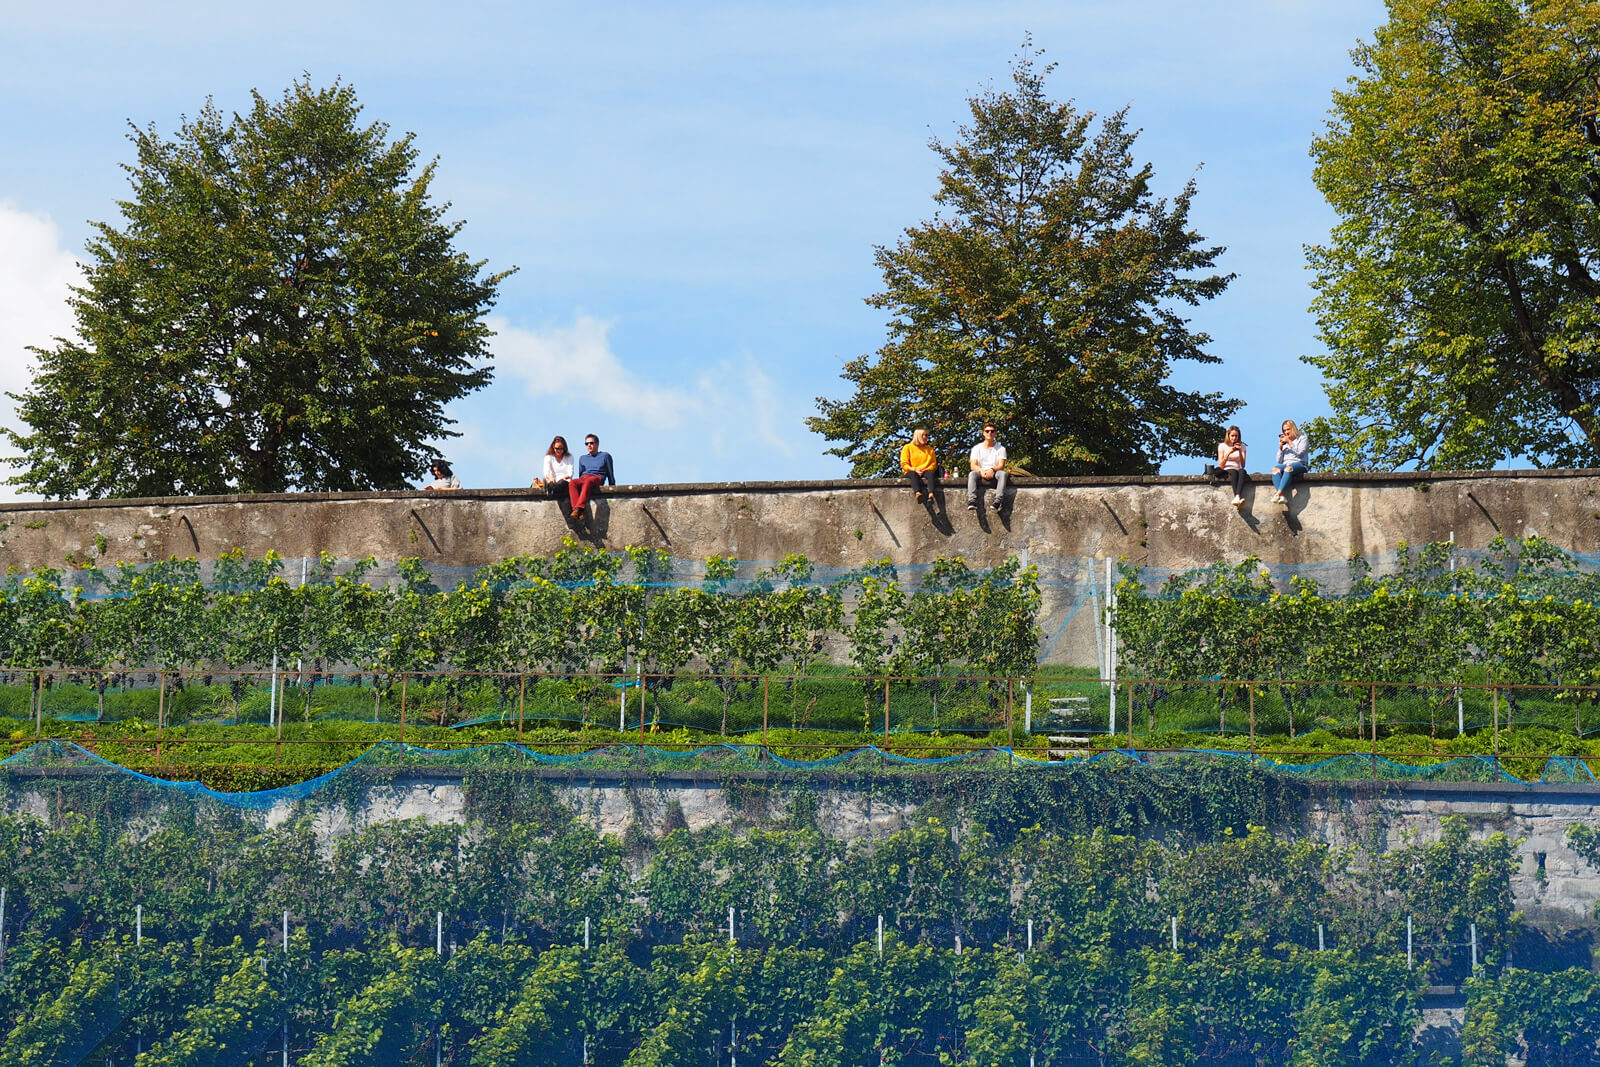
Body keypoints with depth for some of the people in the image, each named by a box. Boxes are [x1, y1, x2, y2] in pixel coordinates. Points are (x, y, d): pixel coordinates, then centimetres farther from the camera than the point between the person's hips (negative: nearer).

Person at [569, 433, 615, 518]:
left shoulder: (605, 456, 21)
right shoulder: (582, 458, 33)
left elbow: (610, 474, 18)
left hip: (597, 477, -4)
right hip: (583, 478, 4)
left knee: (587, 482, -42)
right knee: (572, 483, -34)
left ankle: (579, 508, -57)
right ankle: (577, 511, -50)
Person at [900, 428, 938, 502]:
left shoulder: (929, 449, 19)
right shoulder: (907, 447, 11)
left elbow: (933, 464, 10)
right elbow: (904, 464, 2)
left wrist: (924, 470, -10)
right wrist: (915, 470, -15)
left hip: (925, 472, 2)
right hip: (910, 472, -2)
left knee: (931, 473, -34)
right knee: (913, 474, -38)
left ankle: (931, 495, -58)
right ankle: (917, 493, -65)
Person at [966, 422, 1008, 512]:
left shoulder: (1000, 448, 11)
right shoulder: (977, 448, 12)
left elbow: (1001, 466, -2)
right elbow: (973, 466, -1)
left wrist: (992, 470, -25)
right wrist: (981, 471, -24)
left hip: (994, 475, 0)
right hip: (981, 476, 0)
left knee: (1002, 473, -33)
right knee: (972, 474, -32)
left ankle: (997, 501, -50)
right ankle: (972, 501, -50)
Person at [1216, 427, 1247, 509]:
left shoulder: (1242, 446, 14)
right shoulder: (1222, 446, 9)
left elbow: (1243, 465, 2)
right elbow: (1221, 465, 0)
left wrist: (1240, 452, -10)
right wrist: (1229, 453, -12)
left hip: (1237, 470, 2)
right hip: (1226, 472, -2)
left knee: (1242, 471, -36)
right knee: (1233, 472, -38)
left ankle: (1237, 497, -58)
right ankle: (1237, 498, -60)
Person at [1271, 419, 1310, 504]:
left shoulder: (1302, 439, 16)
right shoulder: (1284, 443, 28)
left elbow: (1300, 453, -2)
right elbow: (1279, 461, 20)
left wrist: (1290, 442, -1)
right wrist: (1280, 447, 8)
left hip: (1299, 464, -4)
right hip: (1285, 464, 4)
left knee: (1289, 468, -40)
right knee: (1275, 469, -32)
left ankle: (1278, 494, -55)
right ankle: (1281, 497, -50)